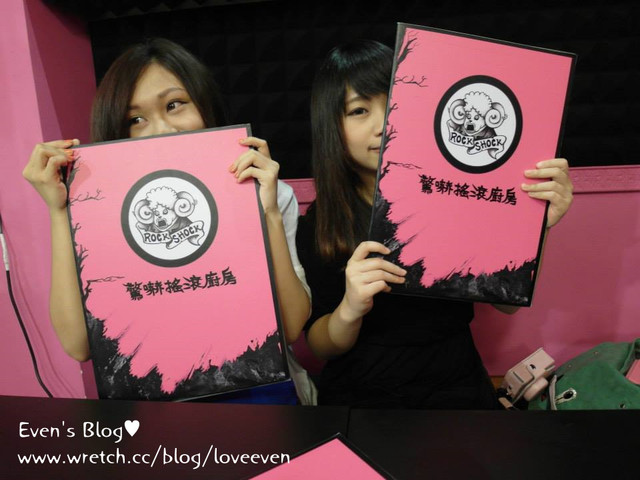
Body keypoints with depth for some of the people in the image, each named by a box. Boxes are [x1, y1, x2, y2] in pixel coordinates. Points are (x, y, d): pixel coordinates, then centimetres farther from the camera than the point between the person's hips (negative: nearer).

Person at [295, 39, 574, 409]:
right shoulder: (319, 221, -7)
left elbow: (507, 302, -1)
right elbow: (321, 346, -4)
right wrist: (349, 310, -25)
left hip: (456, 389, 0)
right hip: (359, 395, 1)